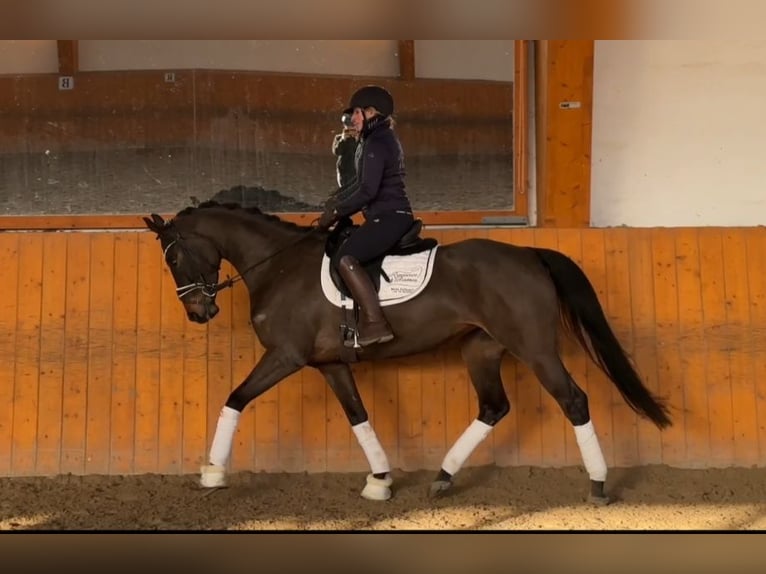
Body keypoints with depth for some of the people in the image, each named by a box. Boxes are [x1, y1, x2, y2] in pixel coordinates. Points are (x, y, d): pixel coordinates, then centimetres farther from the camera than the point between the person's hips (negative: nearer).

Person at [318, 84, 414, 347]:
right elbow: (361, 181, 29)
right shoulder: (384, 139, 19)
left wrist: (336, 212, -11)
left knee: (345, 258, -24)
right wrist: (336, 198, 20)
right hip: (392, 216, 11)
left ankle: (375, 323, -31)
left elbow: (367, 191, -21)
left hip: (388, 217, -11)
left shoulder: (376, 144, -14)